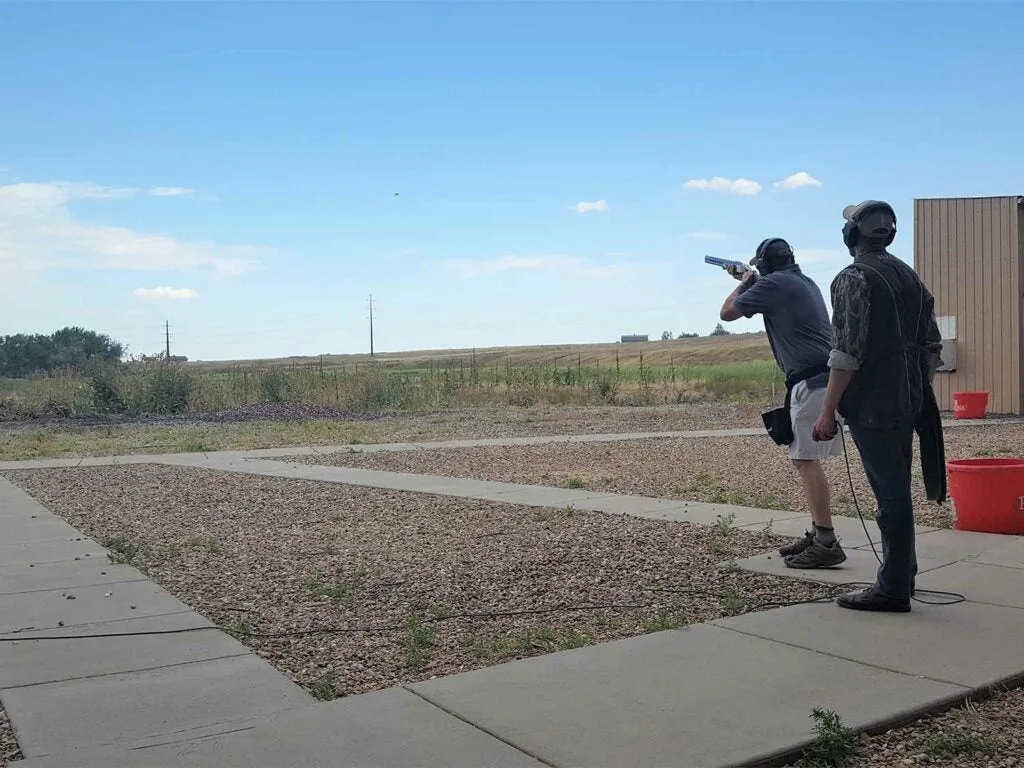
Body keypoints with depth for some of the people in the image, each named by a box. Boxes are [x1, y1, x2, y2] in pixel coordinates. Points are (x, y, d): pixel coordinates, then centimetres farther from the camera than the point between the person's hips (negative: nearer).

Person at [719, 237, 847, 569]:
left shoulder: (773, 283, -6)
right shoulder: (804, 282, 20)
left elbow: (728, 312, 1)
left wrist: (744, 283, 16)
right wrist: (749, 283, 39)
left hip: (812, 382, -10)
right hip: (826, 377, 10)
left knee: (806, 460, -11)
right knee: (804, 458, 13)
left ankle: (827, 544, -14)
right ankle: (818, 533, 18)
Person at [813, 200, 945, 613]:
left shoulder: (854, 279, -12)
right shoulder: (909, 275, 14)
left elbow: (846, 353, -18)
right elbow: (931, 343, 15)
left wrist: (827, 412, -16)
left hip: (872, 405, -8)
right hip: (908, 404, 8)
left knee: (890, 493, -5)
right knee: (897, 489, 16)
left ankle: (892, 589, 3)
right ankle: (901, 576, 26)